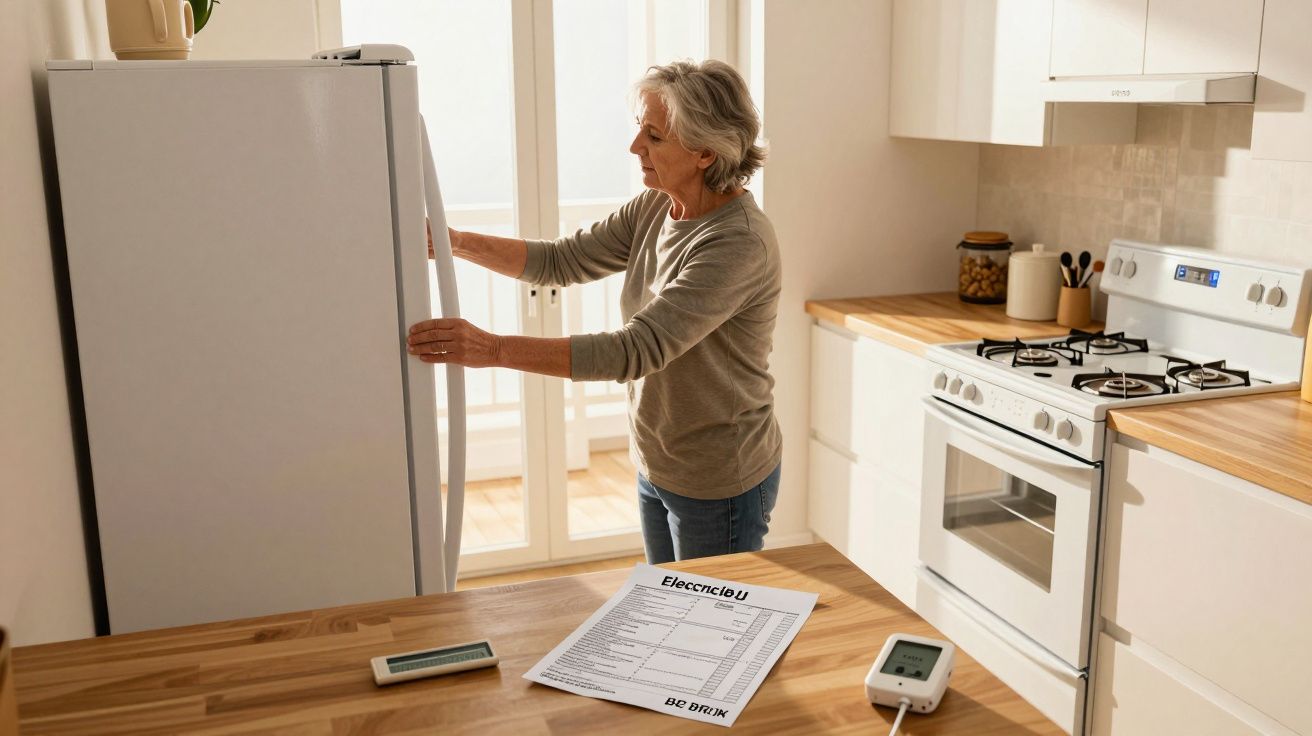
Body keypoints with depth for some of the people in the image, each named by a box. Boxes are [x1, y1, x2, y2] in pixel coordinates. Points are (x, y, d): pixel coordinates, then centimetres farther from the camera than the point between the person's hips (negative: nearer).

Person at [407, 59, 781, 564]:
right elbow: (563, 261, 4)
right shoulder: (656, 209, -2)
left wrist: (494, 349, -38)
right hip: (657, 467, 8)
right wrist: (457, 242, -9)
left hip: (719, 484, -8)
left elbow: (638, 349, -35)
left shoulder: (739, 243, -29)